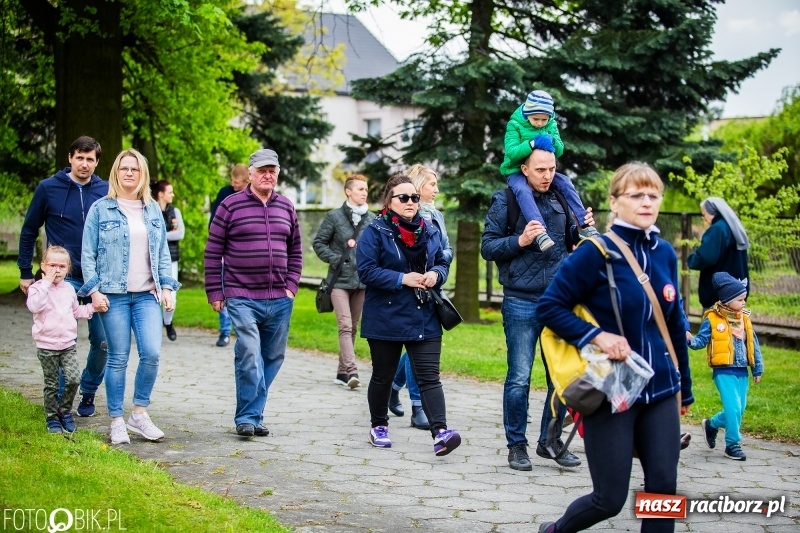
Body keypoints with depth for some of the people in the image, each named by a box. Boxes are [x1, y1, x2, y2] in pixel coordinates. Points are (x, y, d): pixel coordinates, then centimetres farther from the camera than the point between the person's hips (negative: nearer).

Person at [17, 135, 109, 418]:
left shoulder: (106, 191, 2)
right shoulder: (48, 188, -1)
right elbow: (29, 231, 7)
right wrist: (25, 272, 7)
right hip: (64, 278, -2)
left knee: (103, 341, 2)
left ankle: (88, 392, 24)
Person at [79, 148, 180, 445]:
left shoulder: (153, 210, 12)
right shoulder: (101, 209, 2)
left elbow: (163, 253, 15)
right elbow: (88, 254, 1)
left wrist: (167, 286, 6)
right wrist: (94, 290, -7)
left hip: (148, 295, 3)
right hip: (114, 295, -3)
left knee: (151, 354, -10)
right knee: (118, 359, -1)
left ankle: (139, 414, 7)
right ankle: (117, 422, 9)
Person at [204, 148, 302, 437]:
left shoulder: (286, 207, 11)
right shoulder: (231, 206, -2)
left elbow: (295, 251, 18)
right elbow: (213, 252, 0)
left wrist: (291, 285, 6)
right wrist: (215, 293, -3)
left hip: (279, 300, 5)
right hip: (242, 298, -5)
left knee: (272, 358, 8)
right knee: (249, 356, -16)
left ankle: (253, 415, 19)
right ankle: (247, 418, -6)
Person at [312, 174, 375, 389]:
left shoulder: (372, 219, 7)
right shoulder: (334, 216, -2)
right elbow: (319, 243, 3)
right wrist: (335, 260, -9)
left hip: (362, 280, 4)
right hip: (340, 280, -4)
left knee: (353, 327, 9)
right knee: (345, 326, -15)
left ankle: (342, 372, 19)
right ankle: (351, 371, -22)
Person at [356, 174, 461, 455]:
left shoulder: (430, 230, 8)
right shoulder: (375, 232, -7)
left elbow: (442, 263, 17)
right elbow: (366, 270, -14)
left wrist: (436, 274, -6)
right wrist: (402, 279, -20)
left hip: (424, 319, 3)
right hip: (386, 319, -3)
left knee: (429, 376, -7)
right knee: (383, 376, 12)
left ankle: (440, 432, -17)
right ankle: (378, 426, 30)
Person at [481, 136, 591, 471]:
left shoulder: (561, 199, 9)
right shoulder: (506, 200, -2)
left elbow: (573, 243, 18)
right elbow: (488, 247, -3)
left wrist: (585, 229, -3)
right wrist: (520, 240, -18)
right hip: (522, 302, -4)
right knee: (519, 379, -1)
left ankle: (550, 441, 21)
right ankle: (516, 446, 12)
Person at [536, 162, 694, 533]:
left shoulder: (665, 254, 5)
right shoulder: (596, 252, -12)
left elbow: (674, 325, 14)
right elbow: (549, 306, -8)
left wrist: (685, 387, 19)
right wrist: (597, 336, -20)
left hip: (661, 392, 5)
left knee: (663, 490, 1)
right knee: (610, 499, 0)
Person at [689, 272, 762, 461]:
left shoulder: (744, 318, 8)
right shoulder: (712, 319, -7)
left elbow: (753, 344, 15)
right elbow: (702, 340, -4)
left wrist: (757, 369, 17)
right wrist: (690, 340, -27)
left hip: (741, 372, 6)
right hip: (723, 371, -6)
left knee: (739, 410, 10)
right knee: (733, 407, -14)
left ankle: (712, 424, 35)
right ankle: (733, 445, -1)